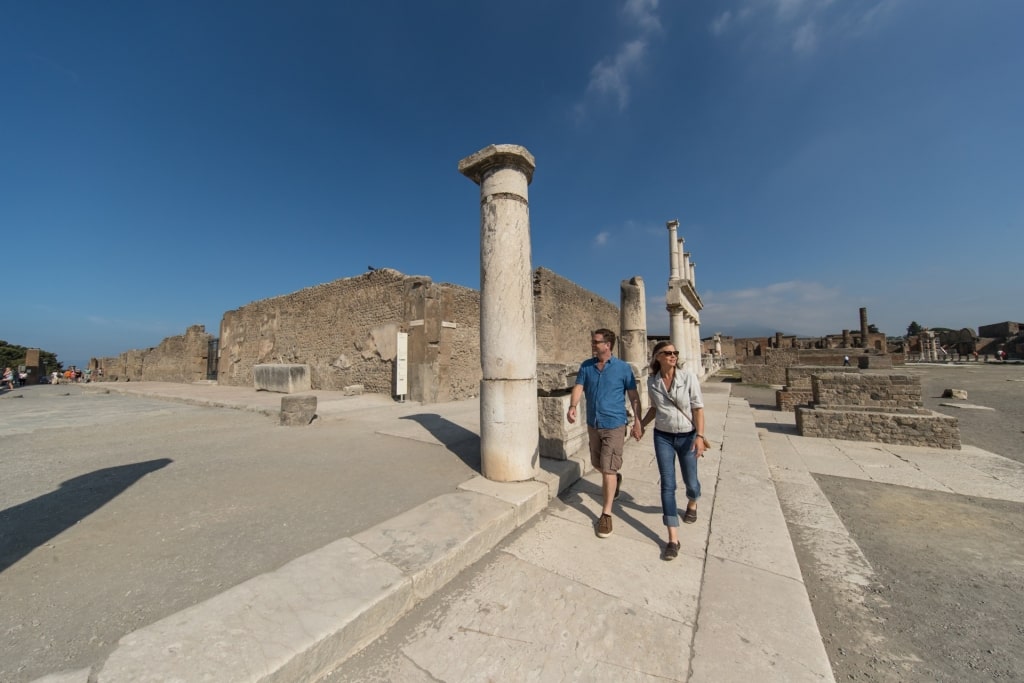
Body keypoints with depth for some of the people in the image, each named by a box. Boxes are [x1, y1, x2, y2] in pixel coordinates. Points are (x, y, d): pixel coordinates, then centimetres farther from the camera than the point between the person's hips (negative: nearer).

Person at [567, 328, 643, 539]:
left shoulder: (623, 368, -8)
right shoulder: (586, 366, 0)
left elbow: (633, 395, -3)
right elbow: (579, 387, -9)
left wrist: (637, 421, -4)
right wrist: (572, 406, -27)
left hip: (614, 425, -4)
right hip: (593, 424, 5)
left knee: (608, 469, -2)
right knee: (597, 464, 19)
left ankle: (606, 514, 14)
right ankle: (616, 478, 52)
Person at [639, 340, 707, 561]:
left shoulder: (688, 377, -13)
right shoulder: (652, 381, -5)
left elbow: (698, 408, -12)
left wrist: (700, 436, -19)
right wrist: (642, 424, 7)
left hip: (687, 436, -1)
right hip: (663, 437, 1)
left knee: (690, 481, 17)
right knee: (667, 485, 0)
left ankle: (692, 504, 54)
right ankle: (673, 538, 9)